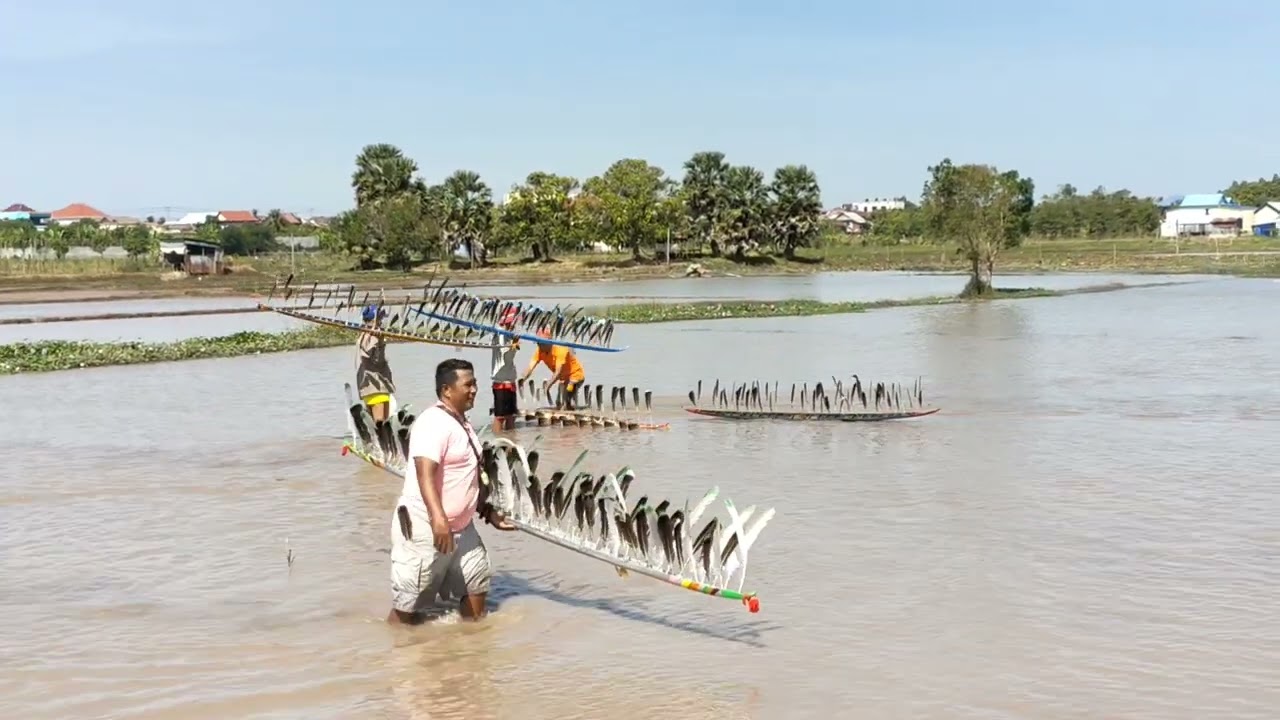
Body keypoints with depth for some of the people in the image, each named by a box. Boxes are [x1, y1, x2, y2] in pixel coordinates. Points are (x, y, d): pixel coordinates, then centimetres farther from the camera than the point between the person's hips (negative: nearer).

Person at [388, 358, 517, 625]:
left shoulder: (462, 423, 13)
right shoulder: (433, 422, -18)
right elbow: (425, 474, -31)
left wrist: (488, 512, 26)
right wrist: (438, 518, -42)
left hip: (461, 527, 10)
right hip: (425, 529, -10)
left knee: (477, 583, 19)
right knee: (409, 607, -3)